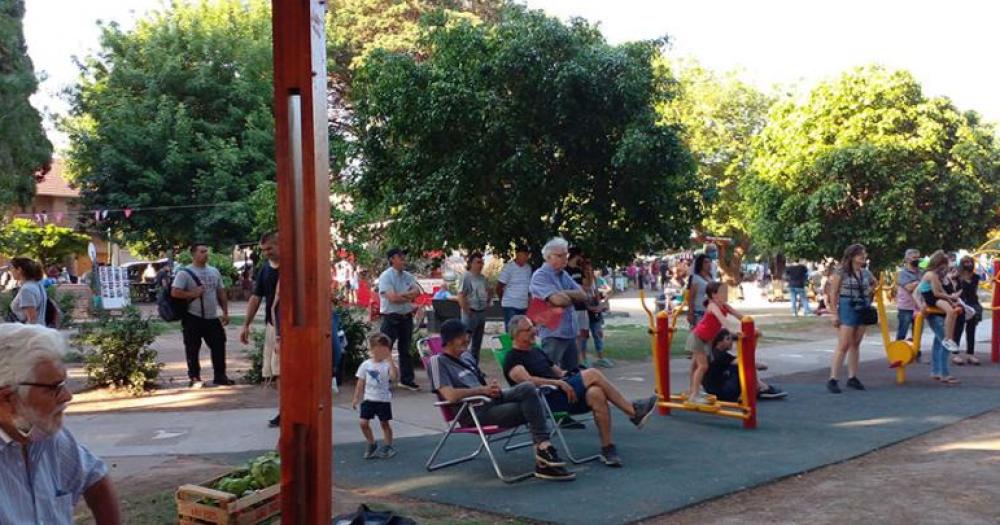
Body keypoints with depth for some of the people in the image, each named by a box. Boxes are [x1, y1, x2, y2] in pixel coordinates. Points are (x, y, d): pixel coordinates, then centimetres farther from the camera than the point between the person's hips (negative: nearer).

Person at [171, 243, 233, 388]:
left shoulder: (214, 272, 12)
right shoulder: (185, 273, -7)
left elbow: (221, 293, 16)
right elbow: (175, 292, -15)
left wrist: (225, 312, 10)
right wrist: (194, 294, -17)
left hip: (213, 318, 5)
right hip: (193, 318, -5)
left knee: (219, 346, 6)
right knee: (193, 349, 0)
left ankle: (220, 376, 17)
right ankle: (194, 378, 9)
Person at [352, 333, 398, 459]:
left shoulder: (388, 365, -9)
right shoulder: (366, 365, -1)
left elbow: (394, 376, -30)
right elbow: (361, 383, 7)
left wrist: (389, 359, -28)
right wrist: (356, 398, 7)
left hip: (383, 399, -2)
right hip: (368, 398, 3)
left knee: (384, 423, 7)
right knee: (364, 423, -1)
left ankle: (387, 447, 23)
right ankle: (372, 445, 19)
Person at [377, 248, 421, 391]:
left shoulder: (408, 276, 9)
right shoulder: (386, 276, -11)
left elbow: (416, 291, -5)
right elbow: (392, 298, -21)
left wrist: (401, 295, -20)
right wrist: (409, 297, -10)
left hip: (406, 317, 7)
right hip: (391, 318, -7)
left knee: (405, 350, 16)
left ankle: (406, 379, 25)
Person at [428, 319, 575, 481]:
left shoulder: (466, 356, 22)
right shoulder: (438, 361, -5)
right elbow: (450, 396, -19)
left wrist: (493, 387, 2)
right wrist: (482, 390, -9)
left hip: (491, 400, 8)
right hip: (474, 414, -8)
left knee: (527, 388, -20)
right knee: (528, 409, -23)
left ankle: (543, 448, -22)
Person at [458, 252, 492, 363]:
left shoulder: (483, 278, 9)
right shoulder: (467, 277, -12)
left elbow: (490, 292, 25)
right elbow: (460, 296, -18)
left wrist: (488, 303, 13)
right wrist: (467, 311, -17)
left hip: (482, 312, 8)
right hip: (471, 313, -8)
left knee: (477, 342, 14)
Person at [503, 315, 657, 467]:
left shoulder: (536, 351, 27)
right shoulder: (512, 359, -1)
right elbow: (527, 380, -19)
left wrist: (568, 376, 6)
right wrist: (558, 383, -24)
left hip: (562, 392, 8)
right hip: (546, 399, -8)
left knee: (596, 394, -25)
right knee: (592, 374, -20)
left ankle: (607, 448, -22)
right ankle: (633, 411, -13)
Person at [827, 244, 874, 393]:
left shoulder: (866, 273, 8)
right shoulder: (841, 272, -9)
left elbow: (874, 284, 28)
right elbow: (833, 293, -9)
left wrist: (869, 297, 12)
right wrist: (835, 314, -13)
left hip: (863, 310, 6)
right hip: (847, 309, -6)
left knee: (855, 345, 9)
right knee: (843, 345, -10)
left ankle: (852, 377, 16)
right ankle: (833, 379, -8)